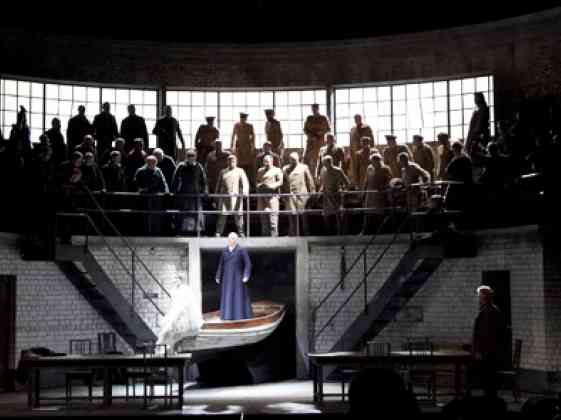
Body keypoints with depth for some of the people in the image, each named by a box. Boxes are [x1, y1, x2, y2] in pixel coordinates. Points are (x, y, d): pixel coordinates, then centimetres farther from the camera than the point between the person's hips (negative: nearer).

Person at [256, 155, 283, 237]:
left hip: (272, 195, -5)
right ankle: (265, 236, 8)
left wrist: (272, 186, -19)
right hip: (261, 195, 5)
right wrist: (258, 185, 2)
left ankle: (274, 236, -10)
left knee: (273, 217, -11)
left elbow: (280, 181, -4)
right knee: (263, 217, 3)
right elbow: (257, 181, 25)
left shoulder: (277, 170, 6)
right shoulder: (260, 171, 21)